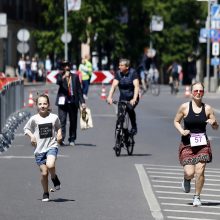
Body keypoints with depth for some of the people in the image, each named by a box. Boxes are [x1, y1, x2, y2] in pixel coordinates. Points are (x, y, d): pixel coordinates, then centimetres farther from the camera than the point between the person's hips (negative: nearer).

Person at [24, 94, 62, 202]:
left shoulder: (54, 117, 1)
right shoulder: (34, 119, -2)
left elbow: (58, 127, 20)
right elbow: (26, 129, 10)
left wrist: (59, 134, 1)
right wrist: (31, 136, -7)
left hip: (52, 146, -1)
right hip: (39, 149, 1)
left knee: (50, 165, -28)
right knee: (44, 173, 0)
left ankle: (54, 177, 6)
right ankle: (45, 193, 21)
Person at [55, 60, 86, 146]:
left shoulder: (75, 76, 13)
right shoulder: (60, 76, 7)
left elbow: (79, 90, 12)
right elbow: (58, 82, -16)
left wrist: (82, 102, 6)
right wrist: (63, 77, -33)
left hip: (73, 101, 3)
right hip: (63, 101, -2)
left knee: (73, 121, 6)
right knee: (62, 121, -11)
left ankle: (72, 139, 15)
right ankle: (61, 139, -15)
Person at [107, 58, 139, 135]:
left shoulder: (133, 72, -16)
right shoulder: (118, 73, -7)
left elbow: (136, 86, -25)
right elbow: (114, 85, -16)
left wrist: (134, 99, -39)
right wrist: (109, 97, -32)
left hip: (132, 98, -3)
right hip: (123, 98, 3)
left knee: (130, 109, -28)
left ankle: (134, 127, -10)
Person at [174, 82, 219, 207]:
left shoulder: (207, 109, 0)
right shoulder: (185, 107, -4)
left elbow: (216, 127, 8)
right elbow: (176, 121, 9)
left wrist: (213, 123, -15)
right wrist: (181, 131, -10)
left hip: (202, 144, 1)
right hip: (187, 144, -1)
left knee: (200, 171, -9)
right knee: (189, 173, -10)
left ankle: (197, 197, 10)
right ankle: (186, 180, 29)